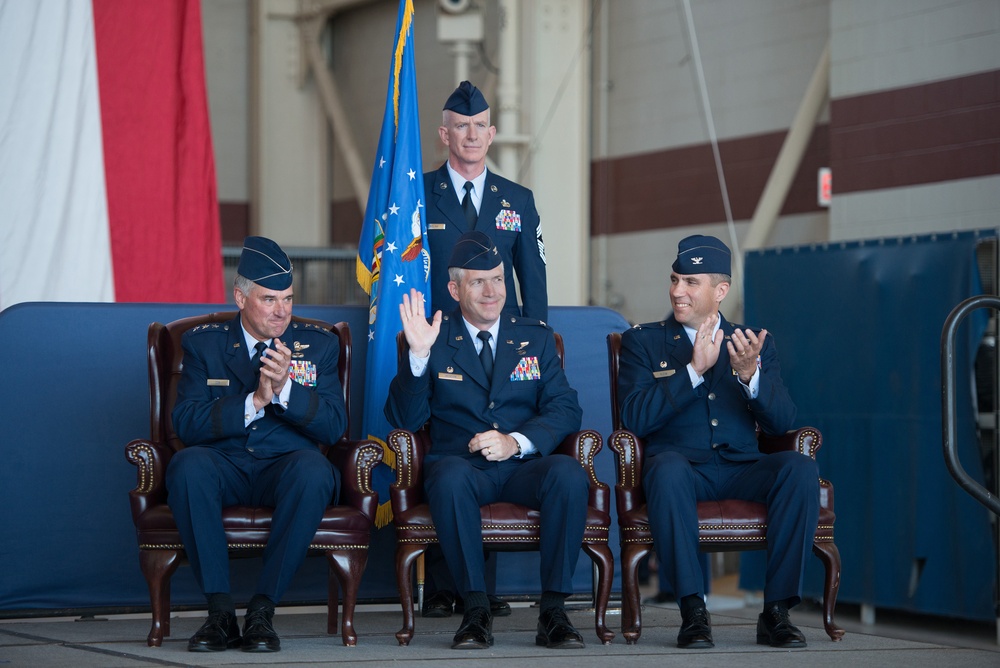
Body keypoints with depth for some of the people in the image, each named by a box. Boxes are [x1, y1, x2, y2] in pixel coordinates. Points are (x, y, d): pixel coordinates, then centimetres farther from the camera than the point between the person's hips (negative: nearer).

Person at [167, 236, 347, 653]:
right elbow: (186, 424, -4)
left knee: (313, 471, -36)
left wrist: (286, 388, -15)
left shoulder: (318, 345, 12)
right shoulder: (203, 344, 10)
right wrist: (254, 401, -16)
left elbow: (333, 427, 1)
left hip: (286, 466, 0)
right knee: (187, 465, -34)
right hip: (225, 466, 0)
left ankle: (262, 610, -29)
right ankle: (220, 611, -29)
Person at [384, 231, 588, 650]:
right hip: (463, 467, -1)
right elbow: (404, 420, 0)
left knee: (568, 473, -32)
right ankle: (476, 610, -29)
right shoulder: (435, 340, 10)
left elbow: (565, 409, 5)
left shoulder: (535, 338, 16)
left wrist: (517, 441, -13)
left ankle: (553, 611, -27)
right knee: (450, 476, -38)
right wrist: (418, 355, -14)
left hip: (524, 468, 2)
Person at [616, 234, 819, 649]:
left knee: (801, 468, -28)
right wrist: (693, 370, -13)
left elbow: (781, 423, 4)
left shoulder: (756, 344, 16)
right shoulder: (643, 342, 12)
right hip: (683, 468, -2)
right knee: (667, 468, -38)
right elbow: (635, 417, -5)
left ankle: (777, 610, -25)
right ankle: (693, 611, -32)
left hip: (741, 470, 2)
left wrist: (750, 375, -15)